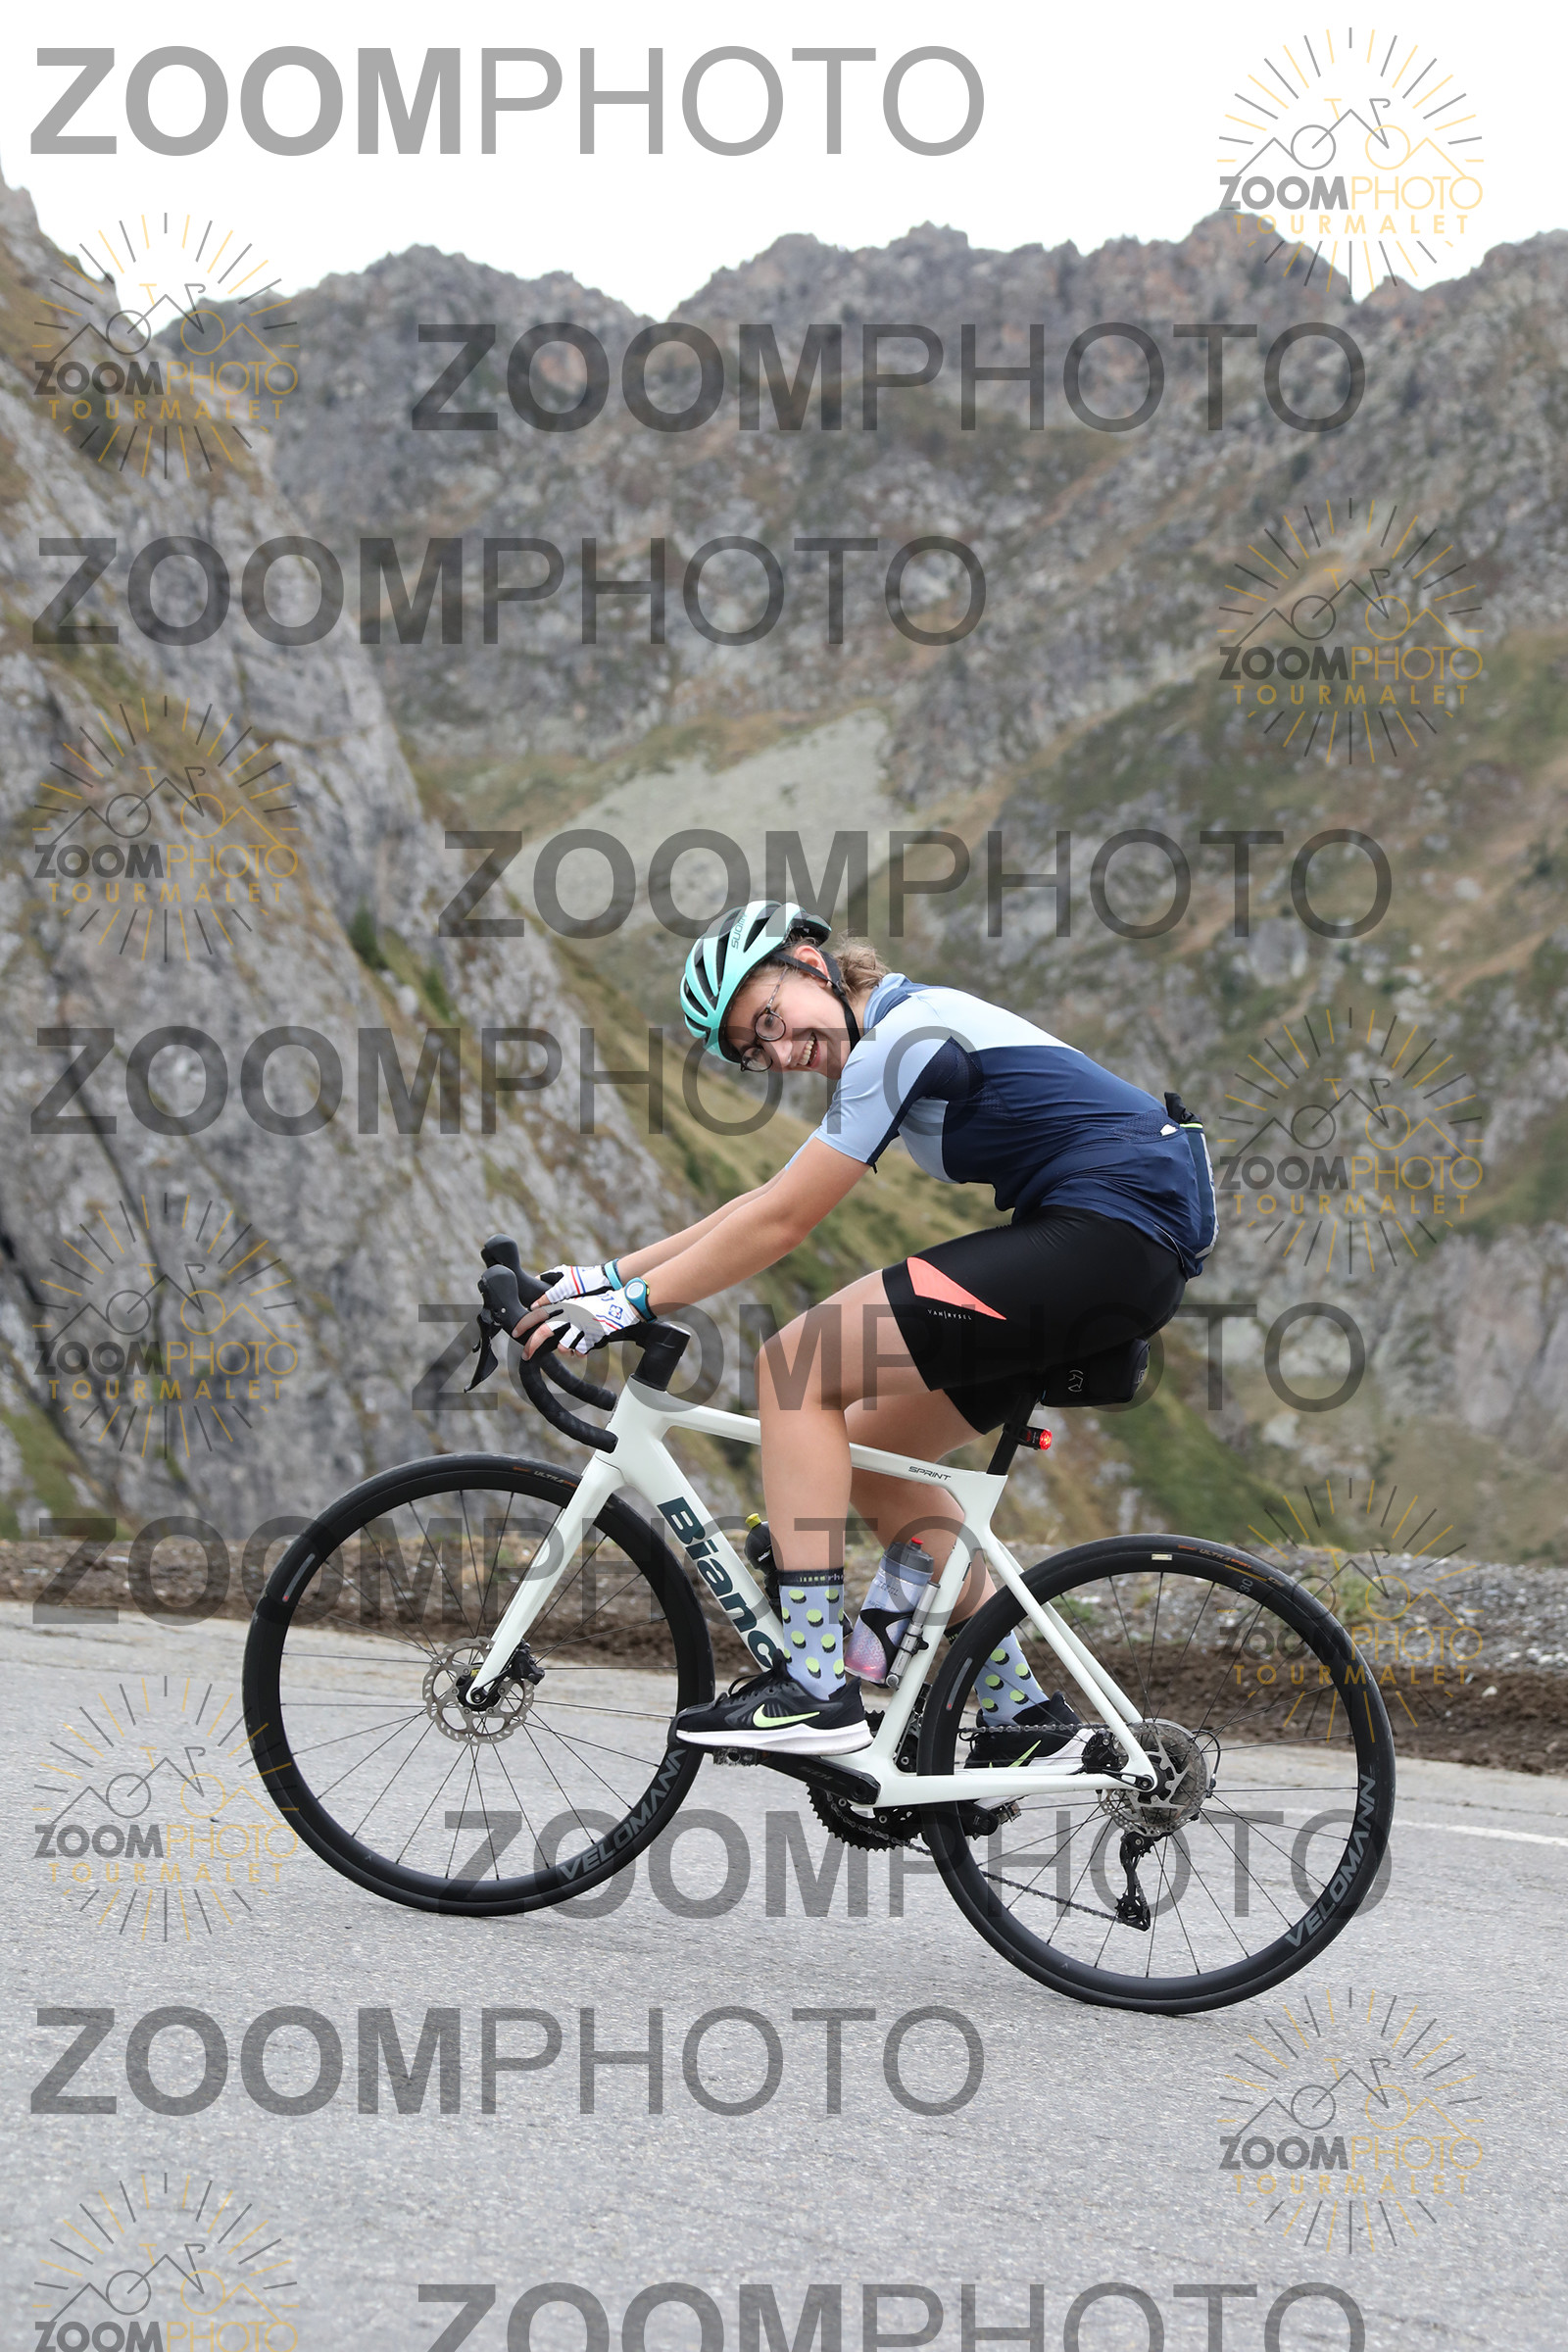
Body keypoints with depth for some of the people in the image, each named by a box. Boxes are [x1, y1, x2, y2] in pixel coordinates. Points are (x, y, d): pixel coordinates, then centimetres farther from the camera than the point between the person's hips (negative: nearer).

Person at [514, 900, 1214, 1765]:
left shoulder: (904, 1035, -12)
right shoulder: (893, 1045, 19)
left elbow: (777, 1225, -13)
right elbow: (764, 1205, 23)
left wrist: (630, 1302, -6)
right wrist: (607, 1275, 20)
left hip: (1110, 1232, -10)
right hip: (1131, 1258, 10)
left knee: (798, 1366, -11)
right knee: (870, 1453, 14)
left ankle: (815, 1688, -15)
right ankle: (1024, 1711, 14)